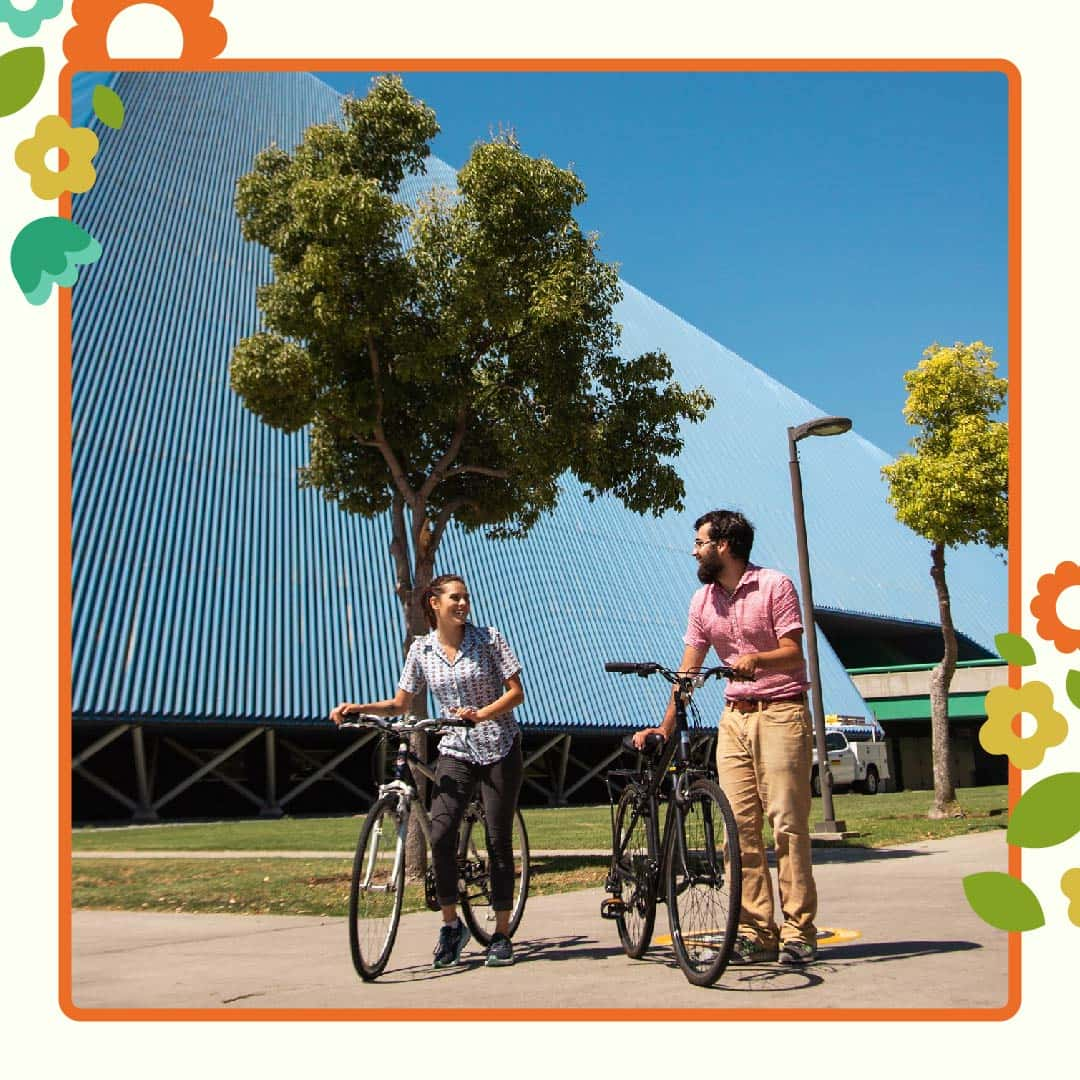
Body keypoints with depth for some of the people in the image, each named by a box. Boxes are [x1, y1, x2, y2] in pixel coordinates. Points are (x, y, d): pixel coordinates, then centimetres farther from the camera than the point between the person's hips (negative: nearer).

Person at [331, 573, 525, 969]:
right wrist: (357, 708, -7)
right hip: (455, 751, 2)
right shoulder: (422, 649, 3)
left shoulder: (488, 638, -5)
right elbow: (401, 704, 8)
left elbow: (516, 692, -5)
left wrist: (481, 714, -22)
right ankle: (451, 925, 3)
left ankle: (502, 935, 12)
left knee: (499, 840, 0)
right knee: (440, 835, -15)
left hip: (499, 749, -2)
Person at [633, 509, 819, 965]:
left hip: (781, 712, -5)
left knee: (787, 821, -7)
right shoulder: (703, 600, 10)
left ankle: (798, 932, -2)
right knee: (740, 825, 1)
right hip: (735, 716, 5)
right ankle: (755, 932, 6)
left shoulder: (775, 585, -5)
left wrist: (756, 659, -31)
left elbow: (793, 653, -11)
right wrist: (665, 726, 6)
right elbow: (689, 668, 12)